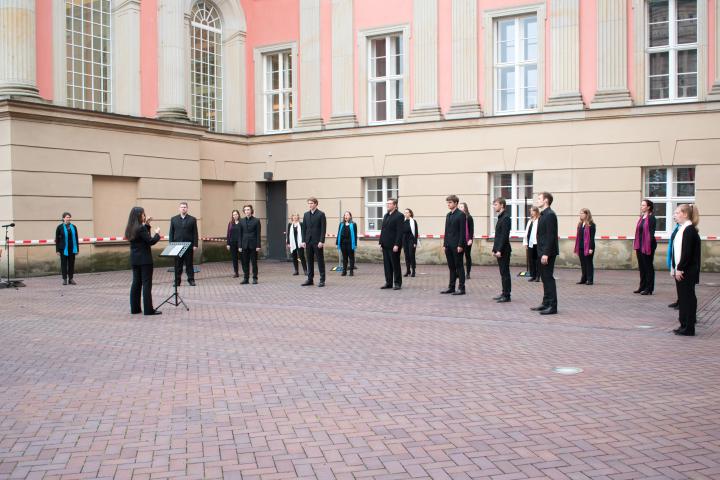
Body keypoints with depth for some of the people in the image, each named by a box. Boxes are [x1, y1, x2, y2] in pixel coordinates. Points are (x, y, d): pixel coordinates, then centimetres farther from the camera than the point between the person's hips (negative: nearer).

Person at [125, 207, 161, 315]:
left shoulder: (131, 229, 8)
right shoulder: (141, 228, -17)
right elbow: (151, 241, -17)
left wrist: (146, 225, 13)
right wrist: (157, 234, -2)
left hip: (135, 259, 8)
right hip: (144, 259, -8)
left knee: (136, 283, 12)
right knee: (146, 284, -4)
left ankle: (135, 308, 15)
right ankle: (148, 309, -3)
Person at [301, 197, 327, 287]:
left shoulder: (321, 214, -3)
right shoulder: (306, 214, 11)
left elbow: (323, 228, -8)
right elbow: (304, 228, 12)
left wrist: (321, 241, -15)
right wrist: (303, 241, 4)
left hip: (317, 242, -5)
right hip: (308, 241, 5)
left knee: (320, 260, 0)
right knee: (309, 261, 7)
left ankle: (322, 280, 3)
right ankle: (310, 279, 13)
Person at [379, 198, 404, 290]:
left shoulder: (399, 216, -7)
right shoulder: (386, 216, 16)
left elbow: (400, 232, -14)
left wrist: (397, 245, -19)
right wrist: (381, 242, 9)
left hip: (394, 245, -7)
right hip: (385, 245, 7)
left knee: (395, 264, 0)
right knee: (387, 264, 8)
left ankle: (397, 283, 8)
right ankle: (388, 282, 15)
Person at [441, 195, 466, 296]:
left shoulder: (461, 215, -8)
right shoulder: (448, 215, 15)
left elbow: (463, 231, -12)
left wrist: (460, 245, -17)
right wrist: (444, 244, 11)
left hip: (457, 245, -7)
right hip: (448, 245, 7)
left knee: (459, 266, -2)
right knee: (451, 267, 10)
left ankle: (461, 288, 2)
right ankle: (451, 287, 15)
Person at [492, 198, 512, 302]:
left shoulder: (505, 217, -14)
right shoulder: (501, 217, 16)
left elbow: (504, 236, -20)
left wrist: (499, 250, -21)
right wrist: (494, 249, 17)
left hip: (503, 250, -10)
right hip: (499, 250, 10)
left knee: (505, 273, -5)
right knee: (503, 273, 12)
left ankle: (507, 296, -1)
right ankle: (504, 293, 18)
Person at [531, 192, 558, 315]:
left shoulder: (550, 215, -14)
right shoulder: (543, 215, 16)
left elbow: (550, 235, -20)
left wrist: (546, 253, -23)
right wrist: (542, 252, 15)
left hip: (548, 252, -10)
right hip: (543, 252, 10)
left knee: (548, 278, -7)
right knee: (545, 278, 14)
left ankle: (552, 306, -4)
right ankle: (546, 303, 21)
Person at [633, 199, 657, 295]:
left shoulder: (651, 218, -11)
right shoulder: (641, 218, 14)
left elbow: (651, 233, -15)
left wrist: (649, 246, -20)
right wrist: (636, 246, 13)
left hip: (647, 245, -8)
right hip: (640, 246, 8)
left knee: (648, 267, -1)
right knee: (641, 267, 13)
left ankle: (649, 289, 5)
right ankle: (642, 287, 22)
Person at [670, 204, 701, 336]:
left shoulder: (689, 230, -15)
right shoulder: (682, 229, 14)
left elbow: (687, 252, -20)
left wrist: (680, 269, -19)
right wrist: (675, 269, 15)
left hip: (687, 272, -10)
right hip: (680, 270, 10)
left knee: (688, 298, -4)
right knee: (683, 298, 13)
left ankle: (689, 328, 2)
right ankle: (684, 325, 21)